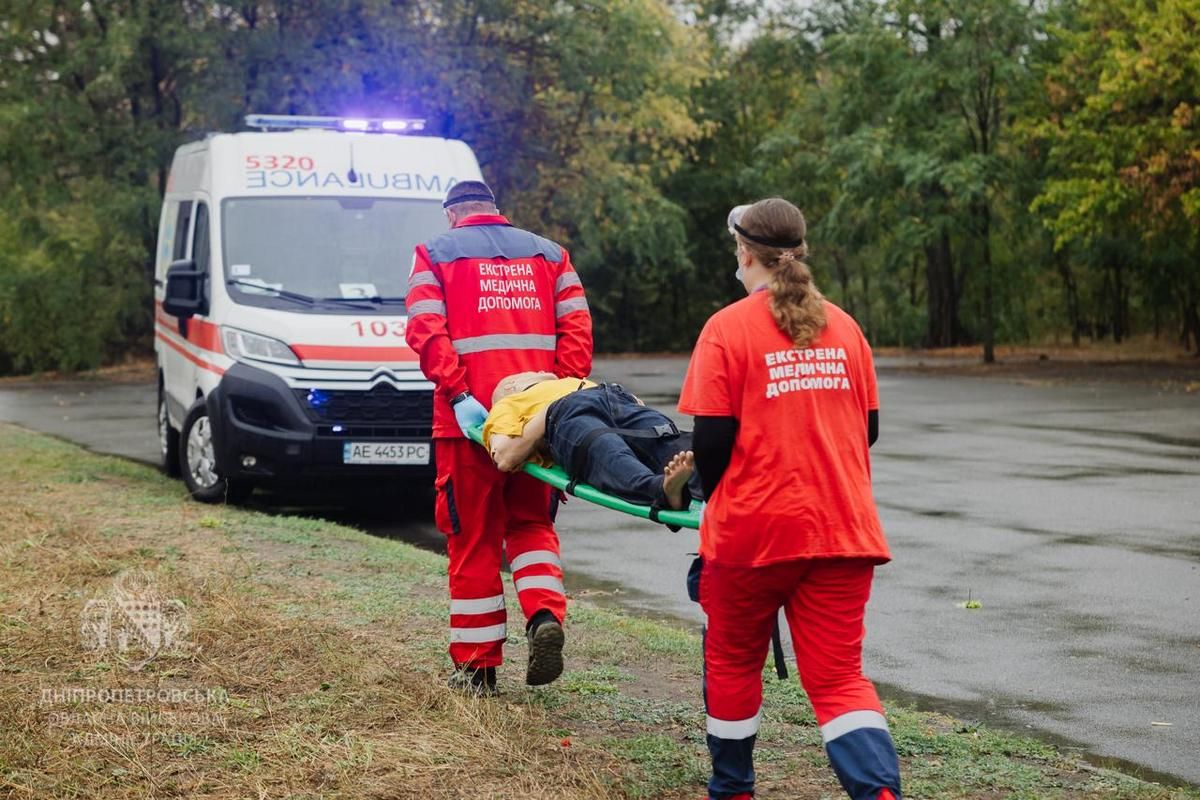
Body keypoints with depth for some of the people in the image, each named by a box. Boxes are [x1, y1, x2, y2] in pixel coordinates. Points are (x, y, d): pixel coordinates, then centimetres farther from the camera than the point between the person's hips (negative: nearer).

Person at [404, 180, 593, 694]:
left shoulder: (434, 254, 9)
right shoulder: (548, 253, 17)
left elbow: (426, 331, -8)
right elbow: (576, 327, 3)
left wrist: (458, 396, -15)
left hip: (470, 416, -2)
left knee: (473, 538, 7)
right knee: (531, 522, 19)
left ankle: (477, 666, 12)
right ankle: (545, 615, -6)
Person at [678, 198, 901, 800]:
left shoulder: (728, 328, -7)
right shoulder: (843, 326, 8)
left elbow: (711, 439, -9)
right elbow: (866, 428, 12)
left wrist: (713, 500, 10)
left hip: (753, 526, -3)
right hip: (843, 527, 3)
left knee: (733, 661, 19)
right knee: (838, 676, 4)